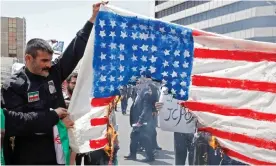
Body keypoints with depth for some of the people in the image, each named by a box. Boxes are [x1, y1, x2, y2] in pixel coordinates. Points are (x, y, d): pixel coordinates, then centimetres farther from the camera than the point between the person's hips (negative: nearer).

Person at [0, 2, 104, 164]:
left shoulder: (54, 73, 3)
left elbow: (76, 51, 3)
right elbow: (14, 124, -20)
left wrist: (93, 18, 0)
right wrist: (53, 115, -17)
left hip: (58, 154, 5)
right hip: (29, 158, -5)